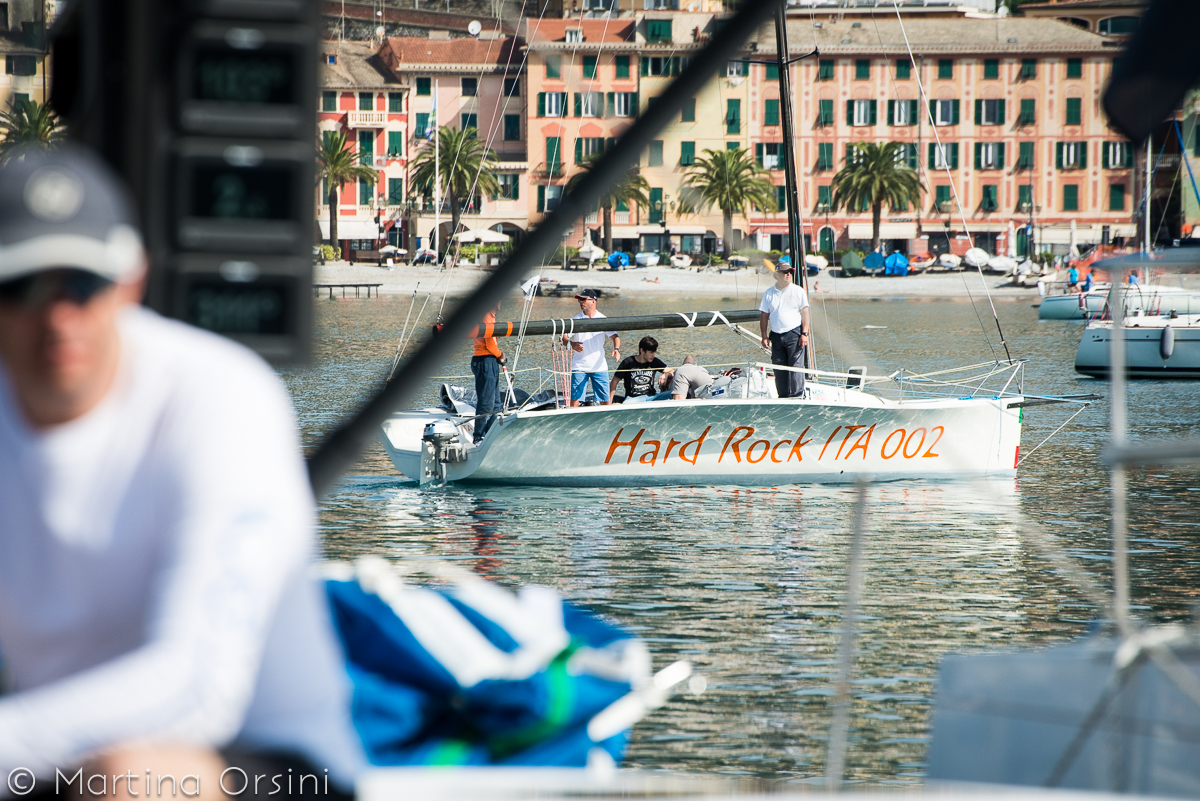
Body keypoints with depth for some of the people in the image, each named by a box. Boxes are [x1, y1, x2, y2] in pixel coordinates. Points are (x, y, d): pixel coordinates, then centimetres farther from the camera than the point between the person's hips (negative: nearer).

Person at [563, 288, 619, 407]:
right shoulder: (575, 320, 5)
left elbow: (614, 336, -1)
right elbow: (564, 338, 2)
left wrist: (616, 348, -22)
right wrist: (572, 345, -21)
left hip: (599, 366, 0)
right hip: (579, 366, 0)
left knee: (606, 400, 0)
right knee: (575, 399, -8)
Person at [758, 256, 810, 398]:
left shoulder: (798, 291, 4)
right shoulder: (769, 293, 10)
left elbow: (805, 313, 3)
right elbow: (764, 316, 11)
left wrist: (804, 334, -6)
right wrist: (764, 336, 3)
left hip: (794, 334, -3)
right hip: (776, 336, 3)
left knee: (795, 365, -8)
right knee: (779, 368, 3)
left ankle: (797, 395, -7)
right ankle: (783, 396, 11)